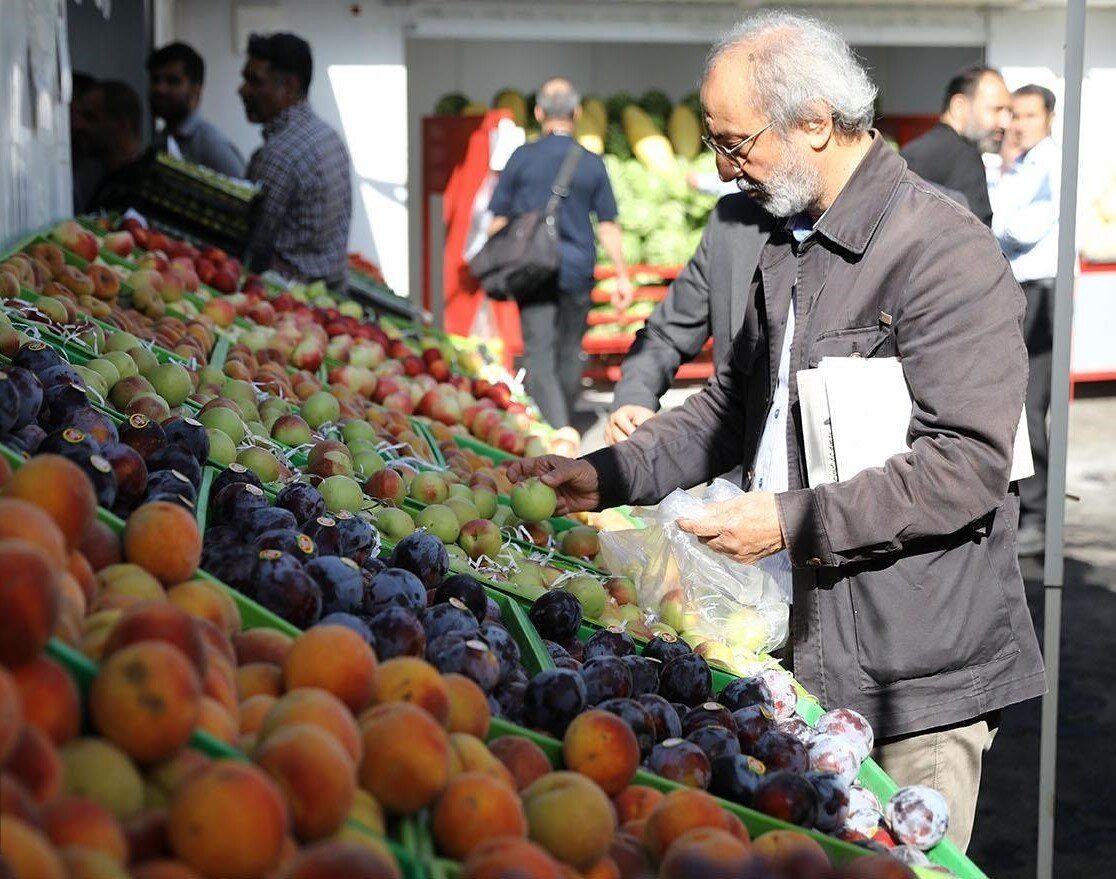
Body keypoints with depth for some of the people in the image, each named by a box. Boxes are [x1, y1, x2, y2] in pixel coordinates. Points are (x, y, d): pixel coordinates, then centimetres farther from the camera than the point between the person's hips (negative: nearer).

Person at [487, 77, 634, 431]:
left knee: (539, 356, -4)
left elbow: (499, 220, 1)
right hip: (578, 270, 2)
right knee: (570, 353, 16)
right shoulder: (592, 164, 0)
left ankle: (555, 432, -20)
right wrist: (622, 276, 8)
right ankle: (563, 424, 31)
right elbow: (608, 226, 2)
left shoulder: (522, 157, -3)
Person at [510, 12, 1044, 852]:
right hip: (803, 646, 8)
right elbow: (733, 404, 22)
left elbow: (968, 465, -20)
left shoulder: (947, 254, -16)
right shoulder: (787, 245, 13)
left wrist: (793, 519, -19)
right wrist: (606, 476, 10)